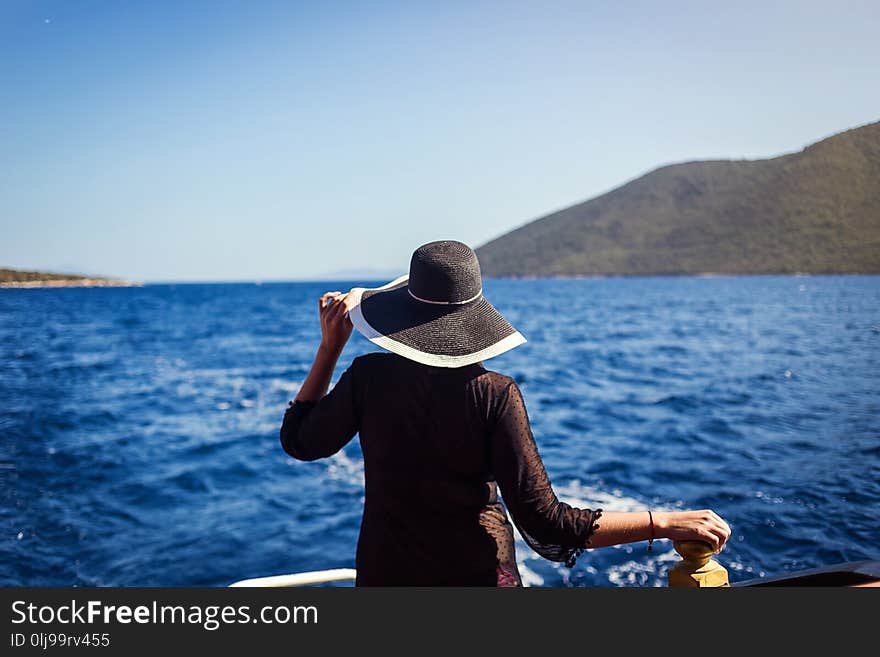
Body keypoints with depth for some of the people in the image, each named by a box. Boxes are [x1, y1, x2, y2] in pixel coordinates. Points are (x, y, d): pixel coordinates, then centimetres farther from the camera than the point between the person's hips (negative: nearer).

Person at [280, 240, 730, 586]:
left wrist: (330, 346, 7)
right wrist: (663, 522, -15)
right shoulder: (495, 395, -18)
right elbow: (545, 524, -21)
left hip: (385, 573, 2)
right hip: (480, 575, -1)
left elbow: (301, 441, 6)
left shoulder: (368, 378, -13)